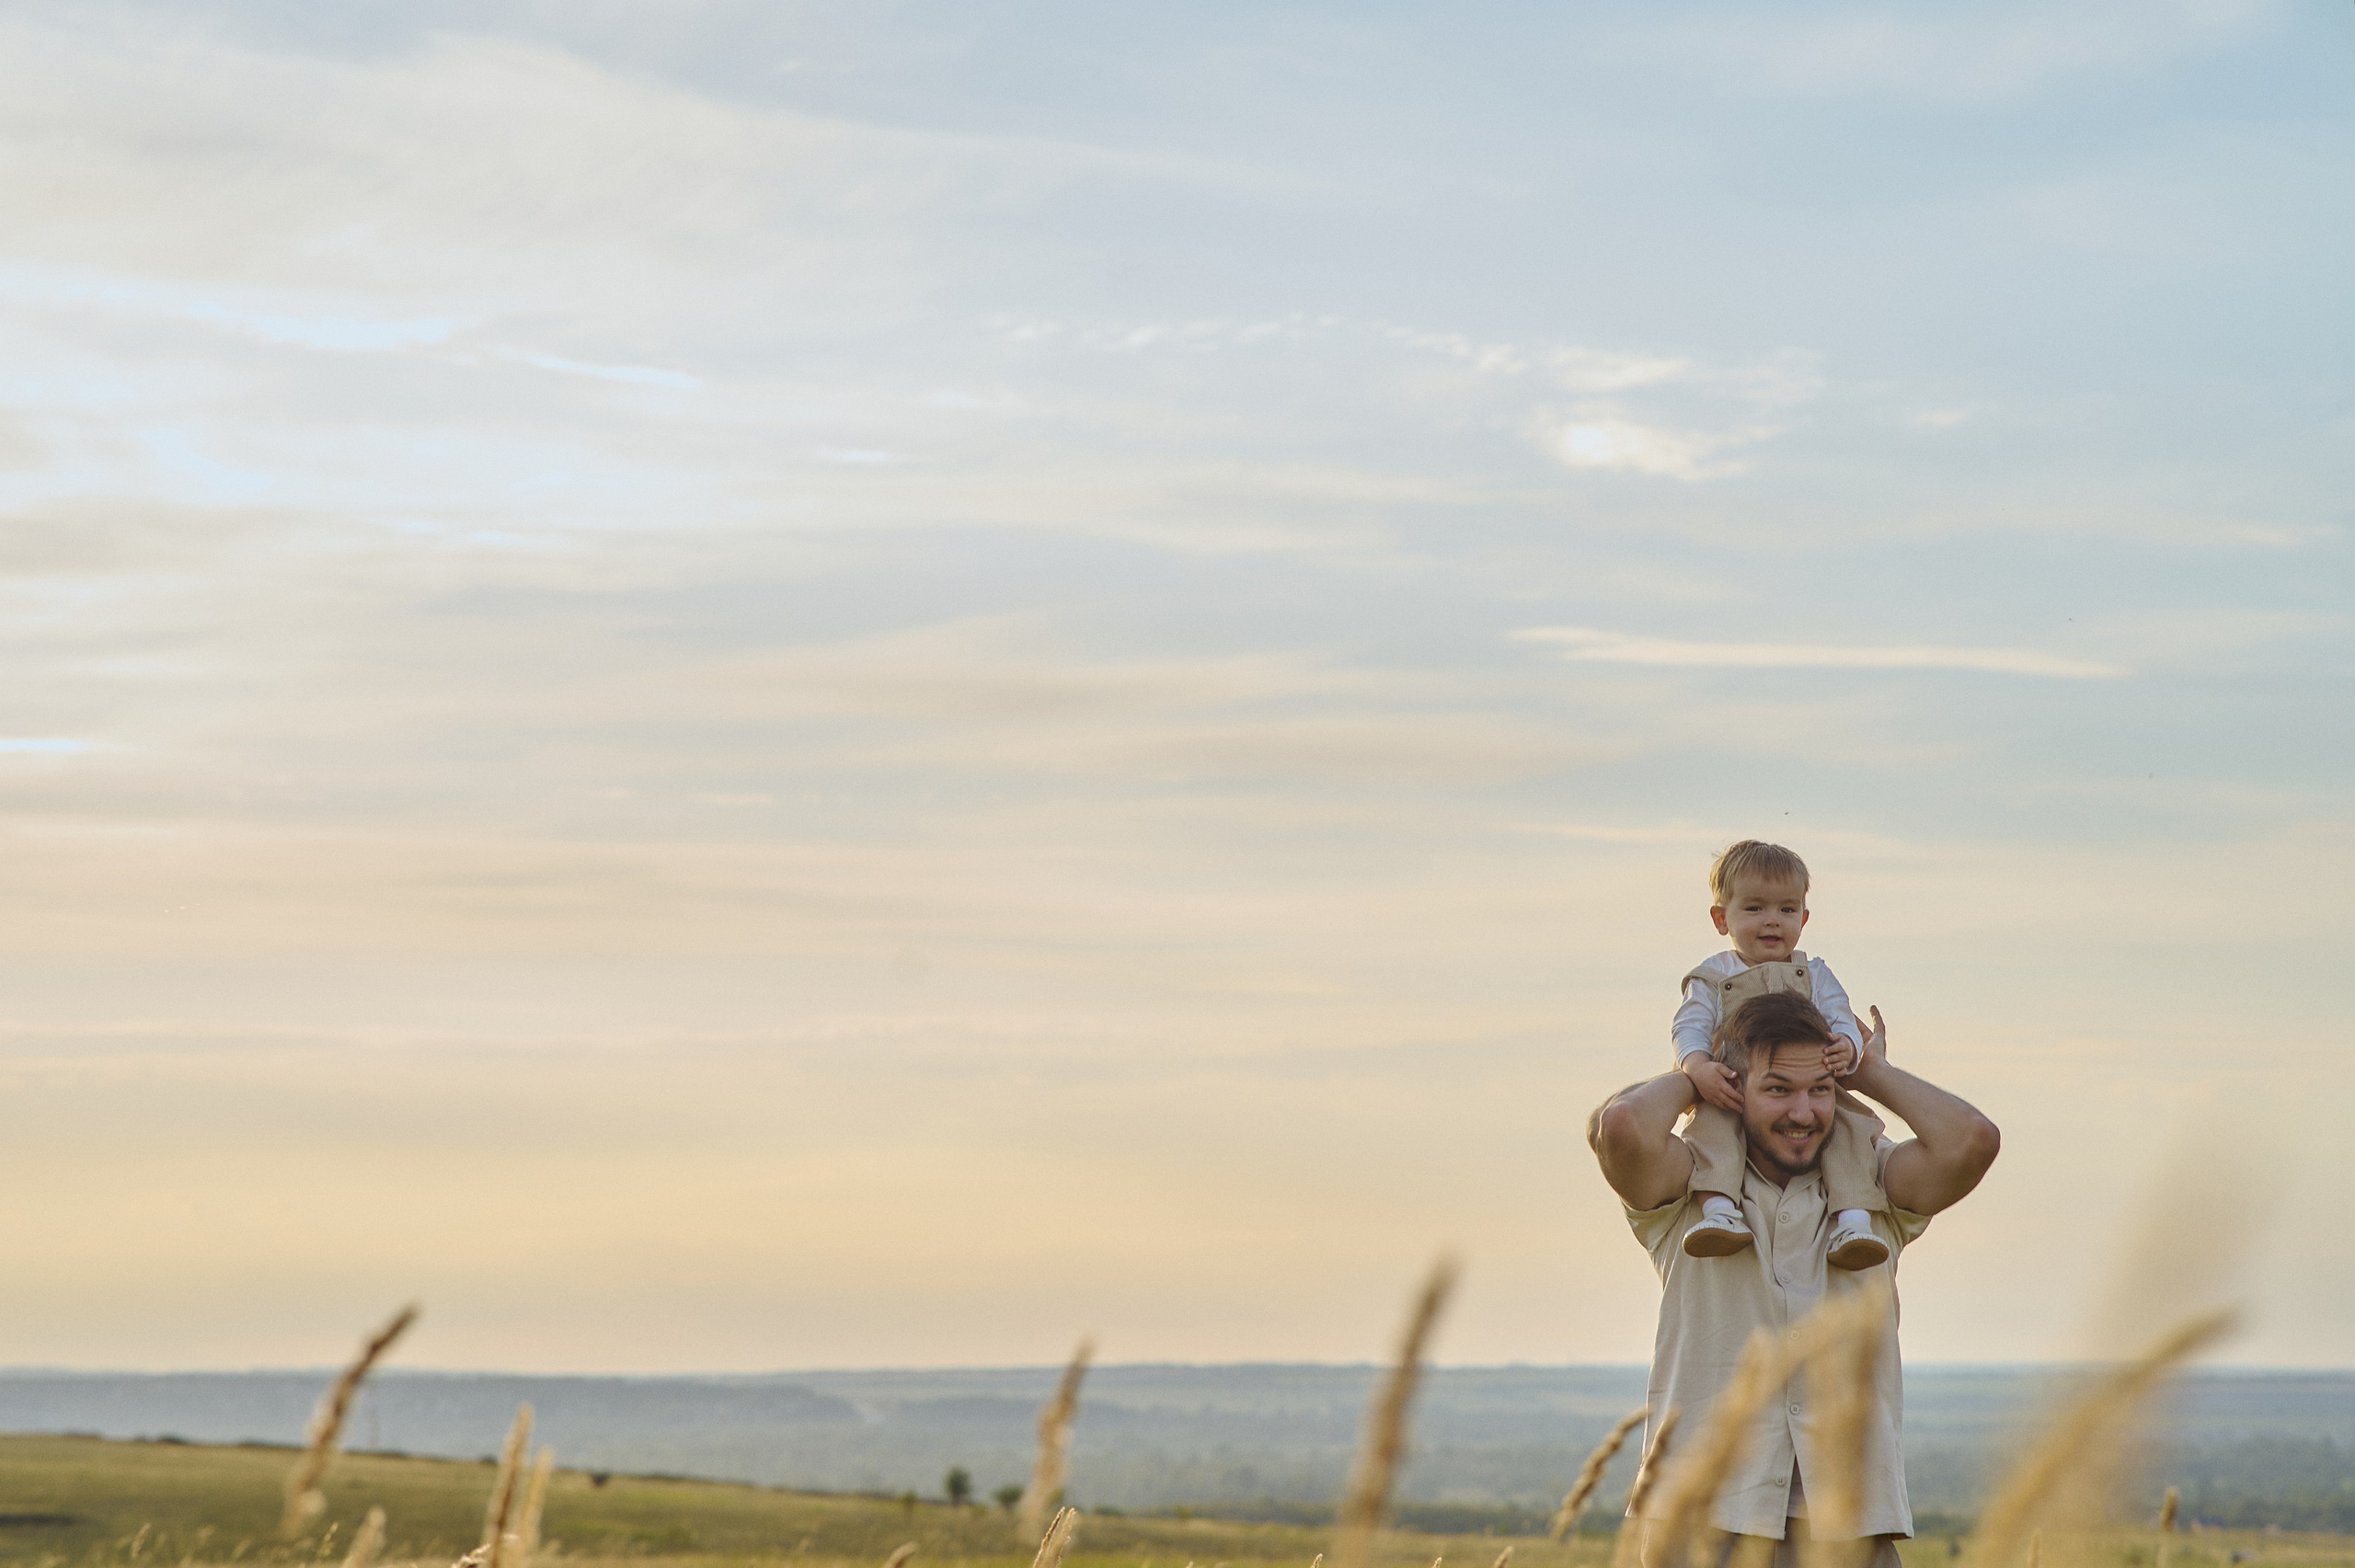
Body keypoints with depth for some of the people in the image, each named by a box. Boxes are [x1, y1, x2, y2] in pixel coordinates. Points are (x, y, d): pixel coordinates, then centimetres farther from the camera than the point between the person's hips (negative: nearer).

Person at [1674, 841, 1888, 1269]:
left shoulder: (1815, 975, 17)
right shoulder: (1711, 978, 13)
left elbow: (1842, 1022, 5)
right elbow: (1688, 1029, 0)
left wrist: (1847, 1047, -22)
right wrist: (1699, 1068, -23)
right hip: (1732, 1096, -1)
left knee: (1851, 1122, -27)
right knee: (1711, 1122, -33)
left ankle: (1853, 1221, -33)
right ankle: (1719, 1208, -46)